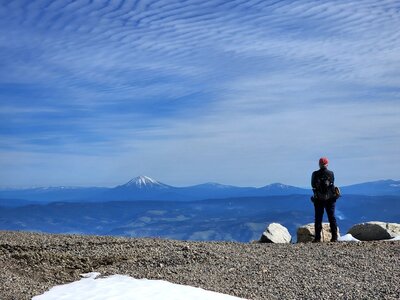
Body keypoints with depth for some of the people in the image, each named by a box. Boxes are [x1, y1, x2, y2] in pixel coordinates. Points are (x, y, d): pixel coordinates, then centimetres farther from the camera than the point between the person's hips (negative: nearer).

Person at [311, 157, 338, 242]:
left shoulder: (315, 174, -6)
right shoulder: (331, 173, -6)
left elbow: (313, 185, 5)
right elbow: (332, 183, 6)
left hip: (318, 199, 0)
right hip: (330, 199, 0)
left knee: (318, 218, 5)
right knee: (332, 218, 8)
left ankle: (317, 238, 2)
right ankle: (334, 237, 7)